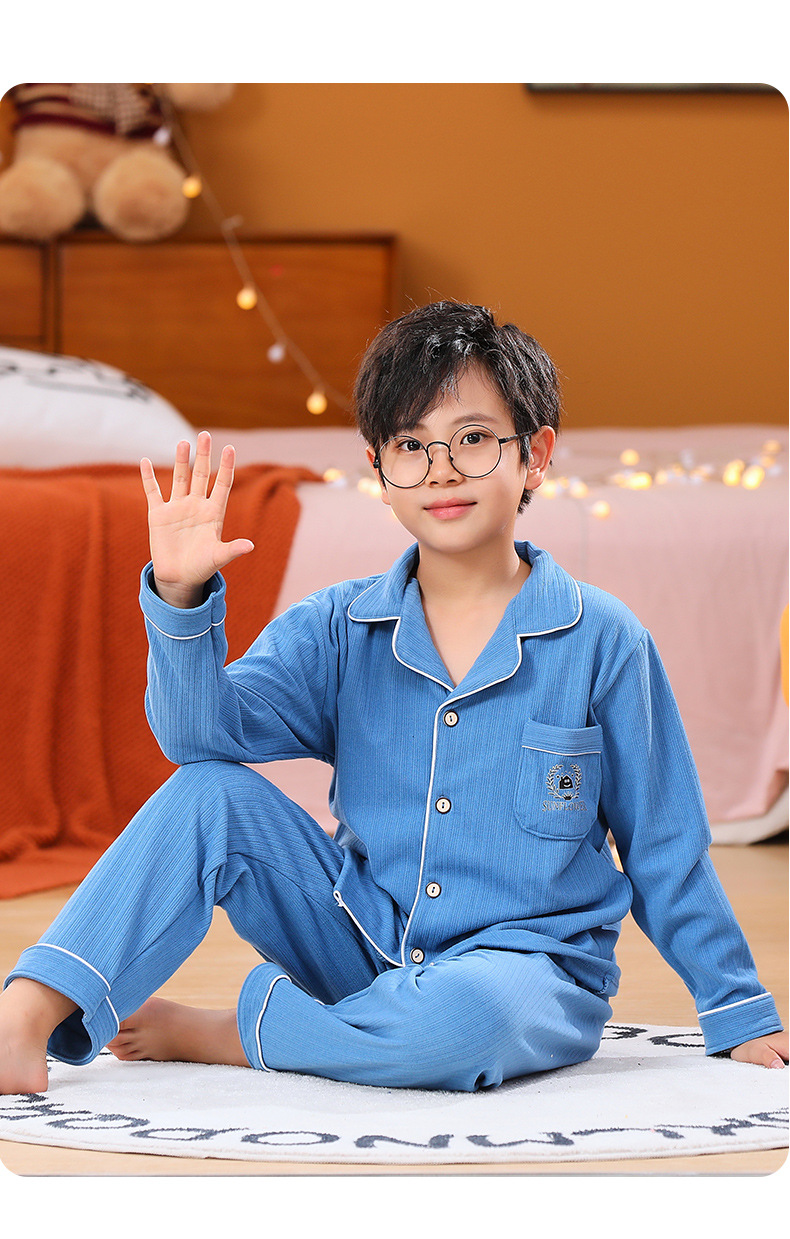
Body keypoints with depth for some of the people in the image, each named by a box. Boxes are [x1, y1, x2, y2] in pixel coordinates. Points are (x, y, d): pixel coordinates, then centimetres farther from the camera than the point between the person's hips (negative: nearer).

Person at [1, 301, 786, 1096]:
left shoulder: (602, 641, -5)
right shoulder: (338, 629, 2)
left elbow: (664, 850, 2)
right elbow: (202, 729, -12)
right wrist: (180, 597, -28)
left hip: (530, 966, -3)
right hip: (365, 952, 3)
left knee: (470, 1009, -38)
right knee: (211, 794, -15)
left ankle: (199, 1035, -16)